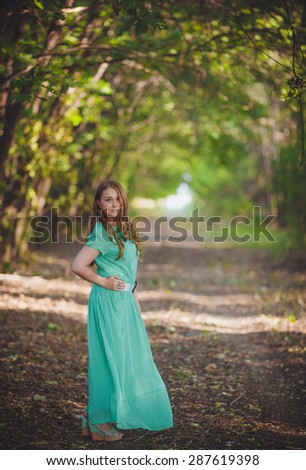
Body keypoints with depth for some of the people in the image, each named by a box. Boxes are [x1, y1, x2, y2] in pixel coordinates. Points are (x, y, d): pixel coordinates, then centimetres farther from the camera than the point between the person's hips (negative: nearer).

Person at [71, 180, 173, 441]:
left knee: (131, 357, 15)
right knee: (111, 358, -2)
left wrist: (134, 298, 17)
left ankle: (123, 414, 27)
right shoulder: (102, 233, -13)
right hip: (109, 301, -9)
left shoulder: (122, 229, 13)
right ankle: (99, 423, 9)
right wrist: (103, 282, -12)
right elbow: (78, 266, -20)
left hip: (125, 301, 9)